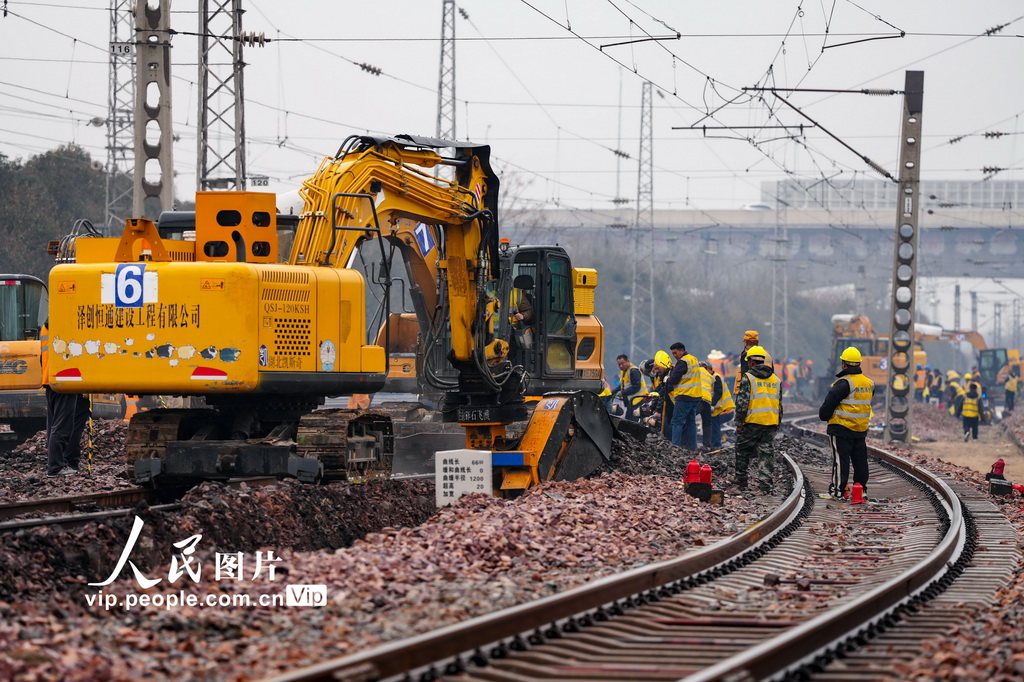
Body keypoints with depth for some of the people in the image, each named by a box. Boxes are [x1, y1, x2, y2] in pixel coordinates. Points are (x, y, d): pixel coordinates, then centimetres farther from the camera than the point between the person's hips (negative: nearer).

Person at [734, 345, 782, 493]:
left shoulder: (748, 378, -6)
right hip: (771, 425, 4)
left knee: (742, 452, 10)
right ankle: (766, 486, -3)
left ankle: (741, 483, 15)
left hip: (752, 422, -4)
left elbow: (742, 402, -11)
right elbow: (780, 404, 15)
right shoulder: (776, 379, 12)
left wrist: (739, 423, -6)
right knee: (767, 454, 5)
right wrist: (778, 424, 21)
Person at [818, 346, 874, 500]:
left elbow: (830, 402, -17)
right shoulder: (869, 383, 7)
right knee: (860, 460, 13)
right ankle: (862, 489, 20)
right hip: (861, 429, 7)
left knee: (841, 460, -2)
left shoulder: (844, 383, -16)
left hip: (841, 429, -7)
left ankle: (838, 490, -2)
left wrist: (824, 416, 1)